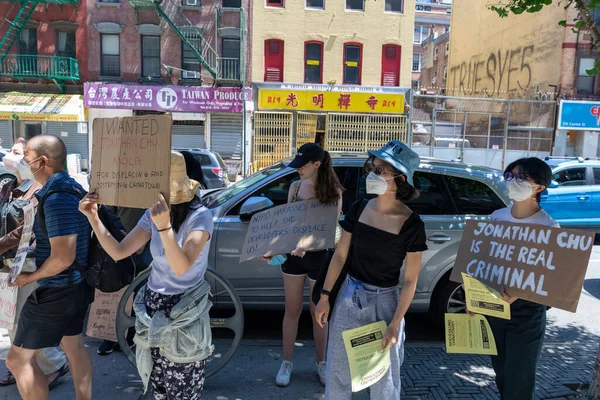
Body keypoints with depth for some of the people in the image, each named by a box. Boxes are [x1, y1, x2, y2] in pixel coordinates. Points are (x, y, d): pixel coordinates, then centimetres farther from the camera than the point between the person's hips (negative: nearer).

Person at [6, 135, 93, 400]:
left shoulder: (57, 198, -25)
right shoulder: (72, 187, 5)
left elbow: (62, 258, -29)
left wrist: (30, 277, -12)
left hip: (56, 291, -9)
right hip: (76, 285, 9)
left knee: (18, 360, 6)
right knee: (74, 347, 21)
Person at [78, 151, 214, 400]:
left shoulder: (199, 216, -19)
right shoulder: (153, 214, 0)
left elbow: (181, 267, -30)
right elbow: (118, 252, -3)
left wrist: (164, 227, -41)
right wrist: (93, 217, -12)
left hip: (184, 314, -6)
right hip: (153, 306, 6)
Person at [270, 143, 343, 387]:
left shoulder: (333, 191, -9)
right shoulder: (295, 186, 2)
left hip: (319, 256, -3)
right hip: (292, 254, 3)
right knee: (292, 310, 12)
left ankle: (321, 363, 30)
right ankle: (287, 362, 27)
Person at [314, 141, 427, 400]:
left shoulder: (411, 224, -15)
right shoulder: (359, 209, -3)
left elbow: (410, 281, -11)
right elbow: (340, 255, 3)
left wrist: (394, 325, -13)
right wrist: (325, 295, 2)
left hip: (384, 302, -3)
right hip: (348, 297, 4)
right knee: (337, 372, 16)